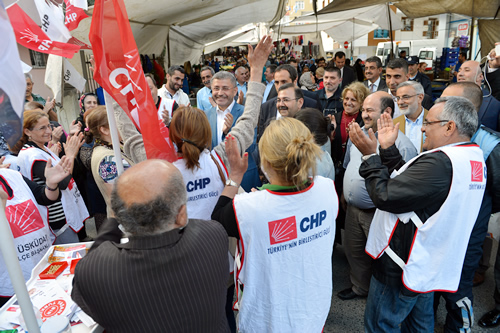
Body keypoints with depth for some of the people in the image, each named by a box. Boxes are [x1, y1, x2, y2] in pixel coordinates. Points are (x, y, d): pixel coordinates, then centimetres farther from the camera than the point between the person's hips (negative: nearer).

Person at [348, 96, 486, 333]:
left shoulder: (440, 163, -30)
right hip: (431, 263, 10)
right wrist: (388, 149, 5)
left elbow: (385, 196, -26)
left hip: (404, 267, -10)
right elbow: (406, 179, 5)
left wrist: (370, 155, -16)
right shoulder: (474, 157, 3)